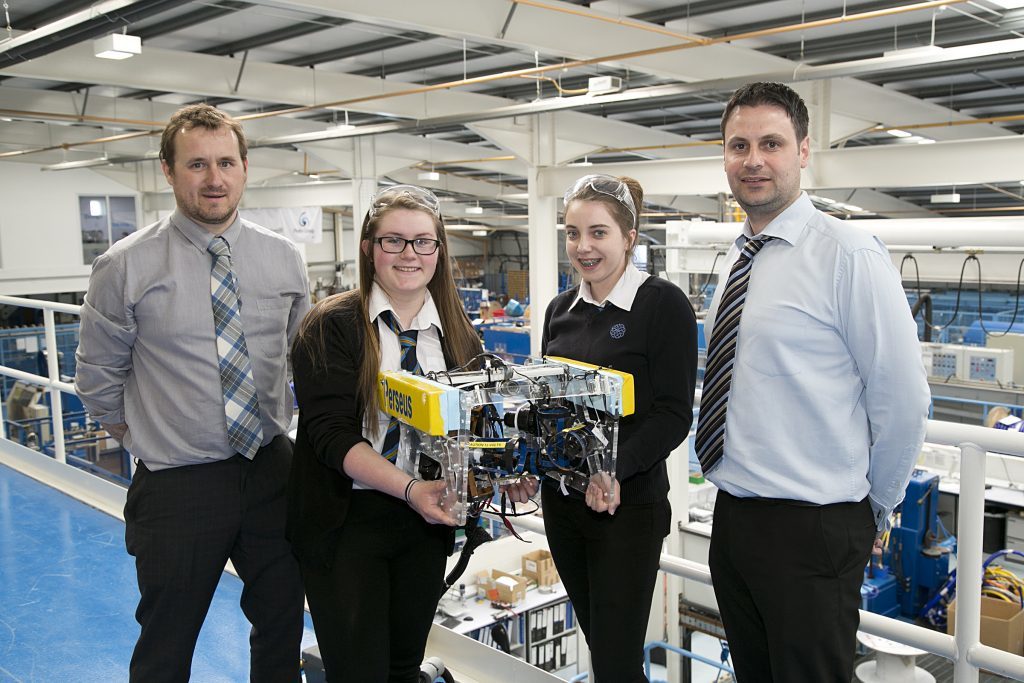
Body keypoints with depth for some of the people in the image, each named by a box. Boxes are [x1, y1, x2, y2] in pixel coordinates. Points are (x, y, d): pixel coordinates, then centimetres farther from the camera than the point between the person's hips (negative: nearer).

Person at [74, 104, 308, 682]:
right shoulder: (126, 267, -10)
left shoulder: (285, 259, 0)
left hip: (272, 469, 3)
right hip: (177, 484, -2)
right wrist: (144, 437, 6)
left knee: (282, 627, 18)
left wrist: (280, 425, 10)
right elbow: (98, 375, 1)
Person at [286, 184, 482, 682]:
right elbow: (330, 433, -17)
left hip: (427, 521, 4)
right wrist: (409, 488, -29)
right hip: (346, 520, -4)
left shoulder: (458, 335, 4)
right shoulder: (331, 326, -10)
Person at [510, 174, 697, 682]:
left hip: (628, 503, -6)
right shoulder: (560, 310, 9)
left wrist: (614, 468, -27)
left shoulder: (663, 304, -10)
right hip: (561, 501, 6)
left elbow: (673, 414, -14)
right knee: (596, 639, 18)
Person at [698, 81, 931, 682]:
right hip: (732, 515, 7)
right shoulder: (738, 260, 9)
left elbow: (903, 402, -12)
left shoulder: (849, 255, -14)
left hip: (810, 531, -7)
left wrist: (873, 511, 0)